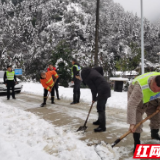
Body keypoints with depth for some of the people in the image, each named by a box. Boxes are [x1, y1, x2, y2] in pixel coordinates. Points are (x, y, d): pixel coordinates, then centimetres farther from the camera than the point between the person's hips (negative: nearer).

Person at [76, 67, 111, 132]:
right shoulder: (90, 71, 11)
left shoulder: (86, 78, -13)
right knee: (101, 107, 22)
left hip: (103, 91, -10)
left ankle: (102, 127, -1)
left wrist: (94, 98, 6)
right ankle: (100, 121, 37)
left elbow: (93, 89, -12)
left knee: (100, 108, -5)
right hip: (106, 88, 10)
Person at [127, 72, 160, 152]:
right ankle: (137, 143, -6)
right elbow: (132, 105, -45)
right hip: (136, 96, -5)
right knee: (137, 119, -16)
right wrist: (132, 123, -44)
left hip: (152, 98, 5)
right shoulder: (140, 88, -46)